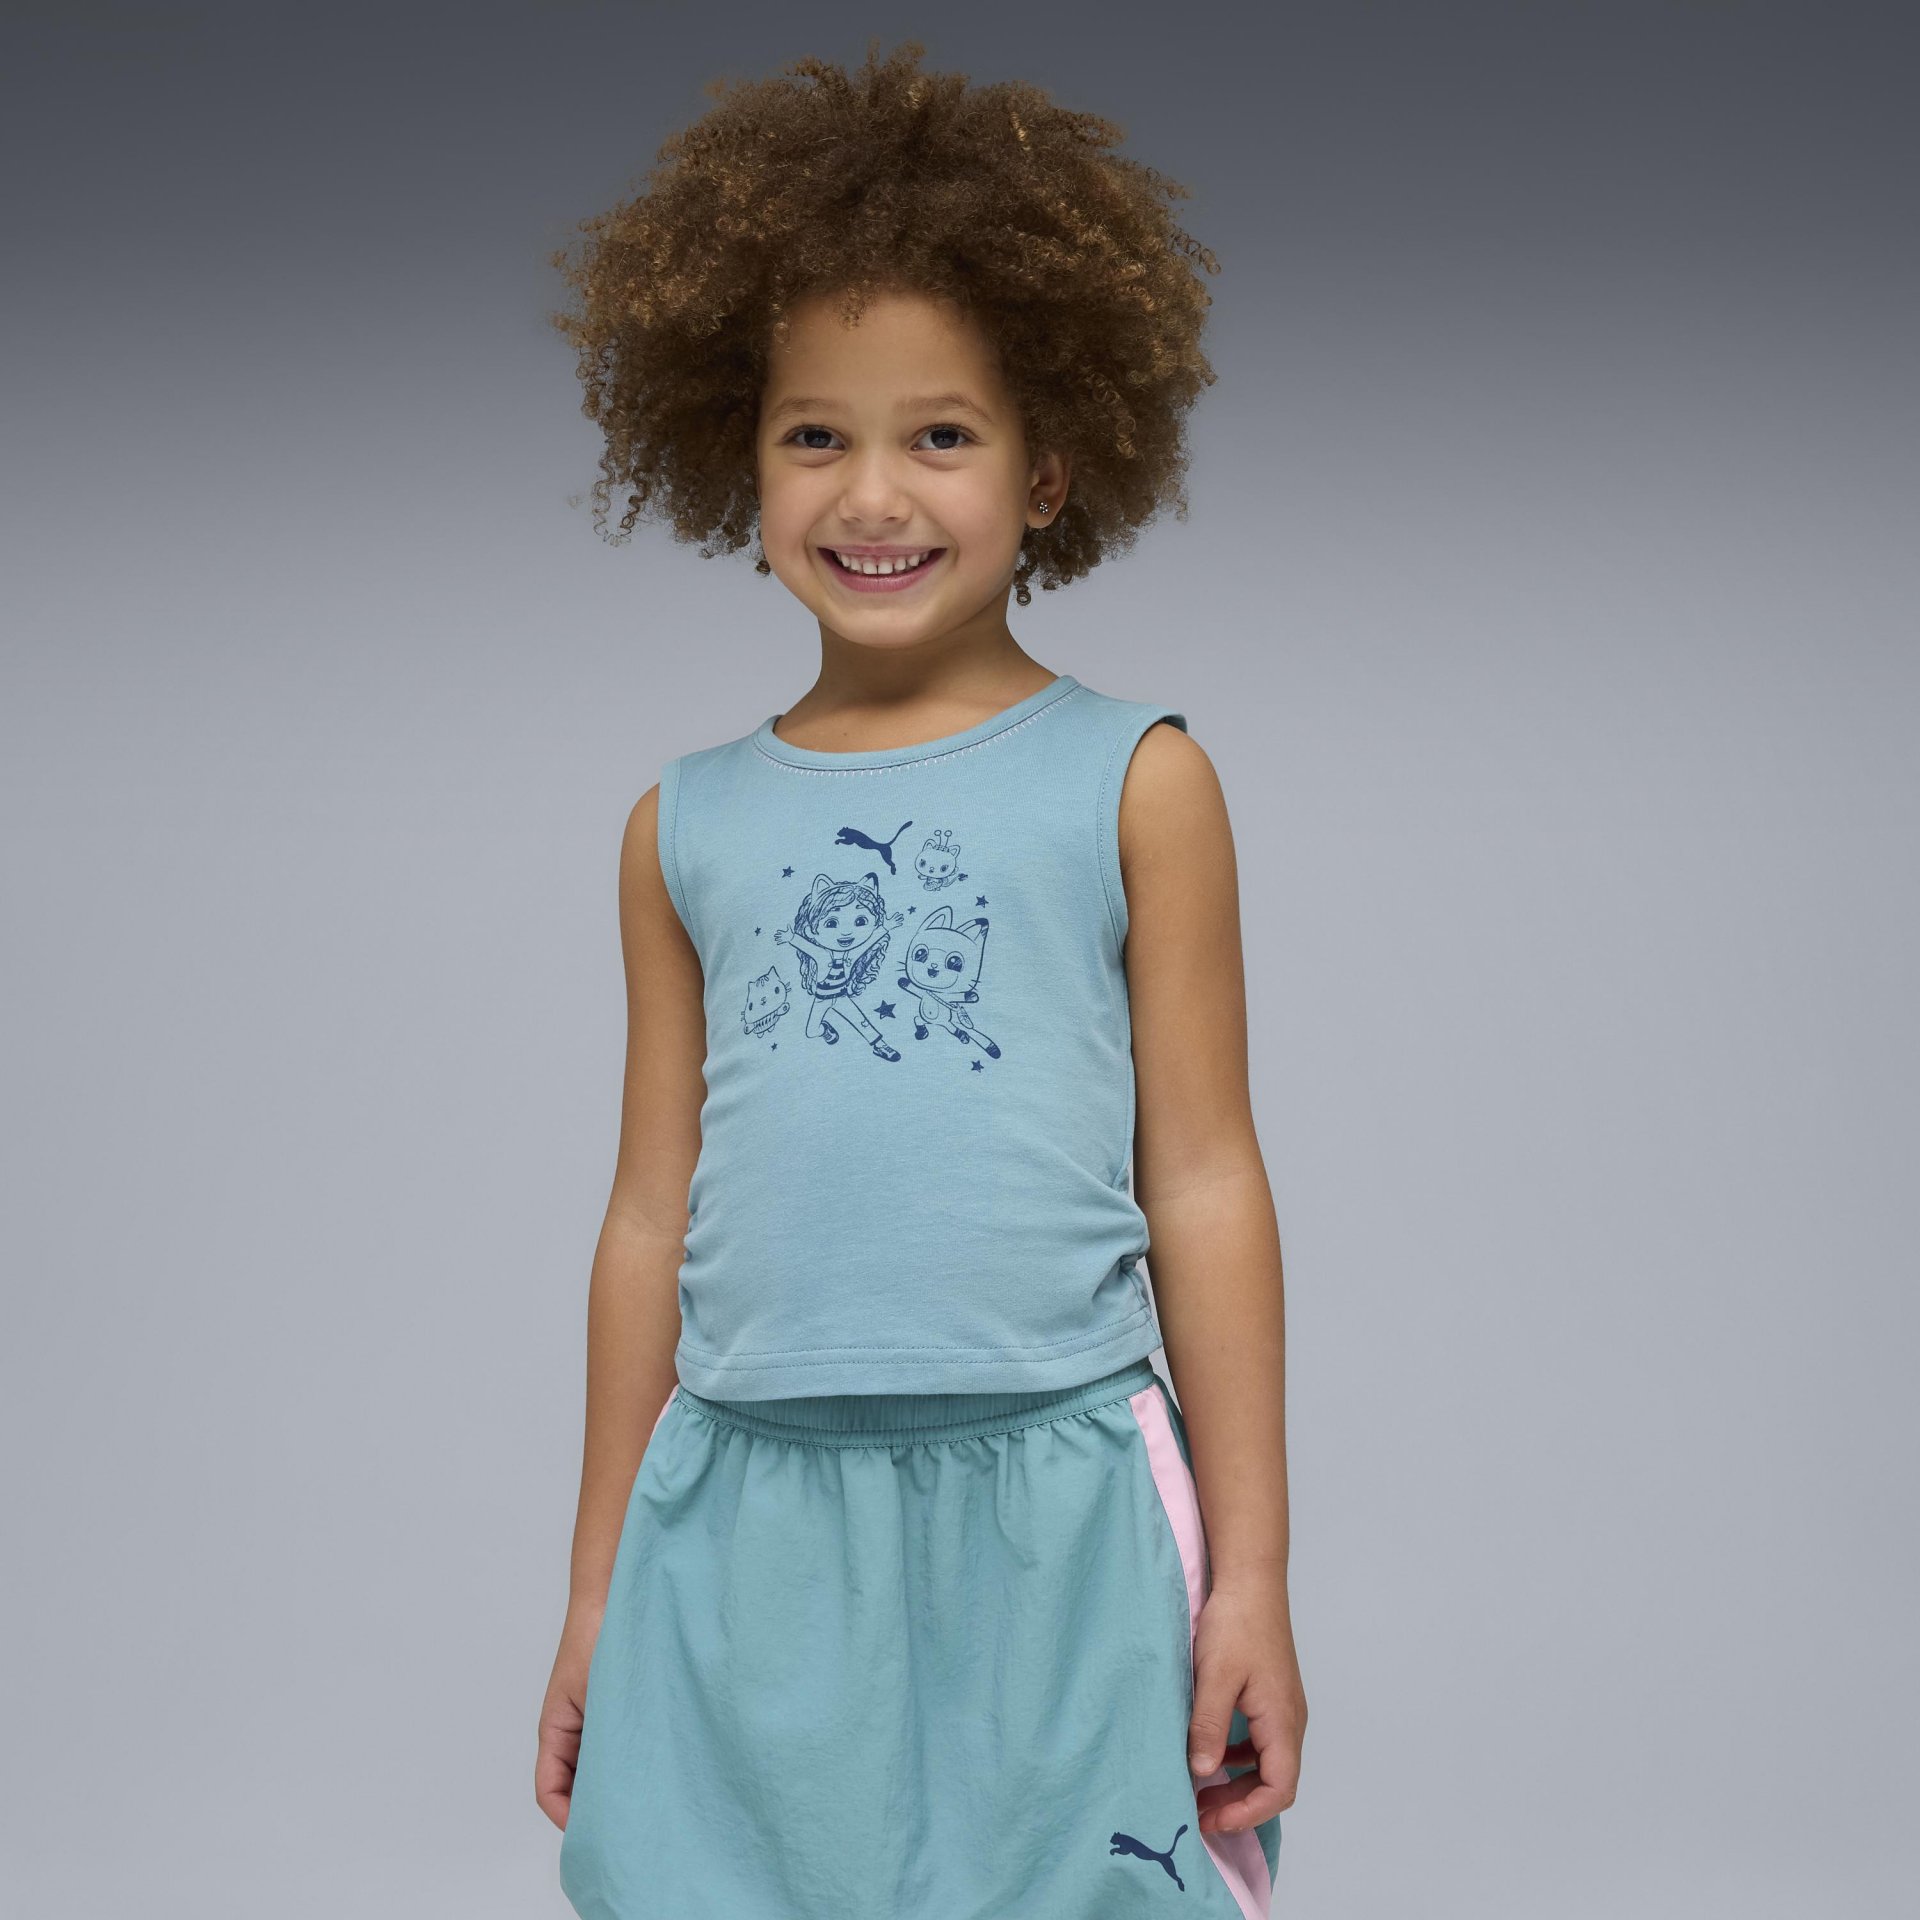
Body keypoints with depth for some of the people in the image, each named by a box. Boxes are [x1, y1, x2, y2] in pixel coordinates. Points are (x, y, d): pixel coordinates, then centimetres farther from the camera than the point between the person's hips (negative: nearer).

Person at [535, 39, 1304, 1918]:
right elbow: (653, 1215, 12)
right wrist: (598, 1593, 16)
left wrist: (1249, 1574, 1)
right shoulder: (688, 826, 8)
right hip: (748, 1520, 3)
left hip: (1048, 1511, -2)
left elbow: (1201, 1181, 1)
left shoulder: (1132, 781, 0)